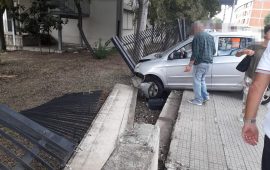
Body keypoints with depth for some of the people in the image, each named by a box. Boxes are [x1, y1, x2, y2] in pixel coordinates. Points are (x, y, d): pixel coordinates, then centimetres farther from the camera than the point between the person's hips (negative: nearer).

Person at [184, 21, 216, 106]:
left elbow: (195, 52, -19)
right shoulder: (210, 36, 13)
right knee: (202, 80, 21)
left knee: (197, 81, 1)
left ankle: (198, 100, 6)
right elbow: (214, 51, 16)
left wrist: (190, 65, -19)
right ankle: (205, 96, 23)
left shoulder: (197, 37, -12)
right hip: (208, 62, 9)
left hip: (200, 62, -8)